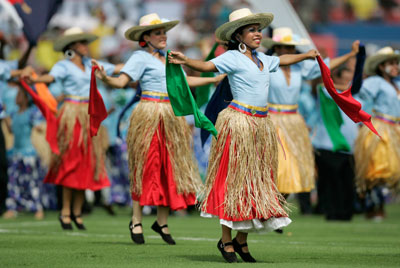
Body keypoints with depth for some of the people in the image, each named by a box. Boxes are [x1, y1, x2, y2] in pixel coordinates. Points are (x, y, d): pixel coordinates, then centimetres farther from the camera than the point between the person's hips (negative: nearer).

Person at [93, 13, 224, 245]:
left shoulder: (168, 57, 16)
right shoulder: (141, 57, -5)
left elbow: (182, 80, 28)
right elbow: (122, 81, -15)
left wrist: (214, 79, 33)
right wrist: (105, 78, -35)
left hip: (172, 117, 7)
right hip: (149, 116, -7)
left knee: (171, 167, 4)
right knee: (147, 167, -5)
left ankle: (162, 222, 11)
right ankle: (136, 221, 4)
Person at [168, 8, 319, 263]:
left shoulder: (262, 59, 15)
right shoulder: (232, 58, -7)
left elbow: (282, 60, 34)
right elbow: (207, 66, -21)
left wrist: (307, 55, 47)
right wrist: (185, 60, -39)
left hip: (262, 125, 8)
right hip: (238, 122, -7)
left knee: (257, 180, 7)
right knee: (234, 179, -4)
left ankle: (242, 239, 16)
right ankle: (226, 241, 2)